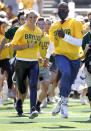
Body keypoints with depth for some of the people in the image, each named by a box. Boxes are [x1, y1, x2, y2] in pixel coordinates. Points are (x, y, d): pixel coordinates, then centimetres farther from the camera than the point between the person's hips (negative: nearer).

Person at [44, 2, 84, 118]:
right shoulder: (54, 27, 11)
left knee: (68, 84, 8)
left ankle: (61, 104, 33)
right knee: (66, 73, -31)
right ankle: (64, 102, -27)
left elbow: (79, 42, -13)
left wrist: (65, 36, -23)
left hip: (75, 57, 0)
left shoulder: (75, 24, -3)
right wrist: (47, 57, 37)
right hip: (61, 55, 0)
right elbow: (52, 43, 28)